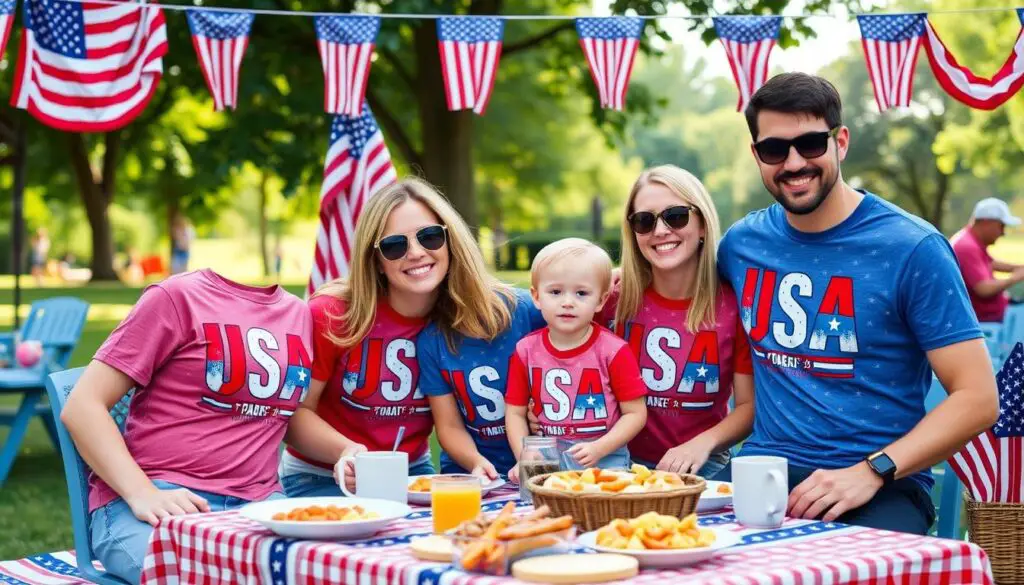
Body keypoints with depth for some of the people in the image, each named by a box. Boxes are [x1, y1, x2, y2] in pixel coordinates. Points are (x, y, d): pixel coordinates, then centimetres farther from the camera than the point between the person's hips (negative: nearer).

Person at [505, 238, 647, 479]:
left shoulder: (613, 351, -5)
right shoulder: (526, 351, 3)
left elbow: (635, 413, -3)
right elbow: (515, 412, 9)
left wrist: (598, 449, -15)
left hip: (605, 458, -2)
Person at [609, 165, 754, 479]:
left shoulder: (734, 304, -6)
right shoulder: (615, 299, -2)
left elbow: (750, 405, -1)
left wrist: (703, 443, -18)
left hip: (705, 467, 0)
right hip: (627, 463, 1)